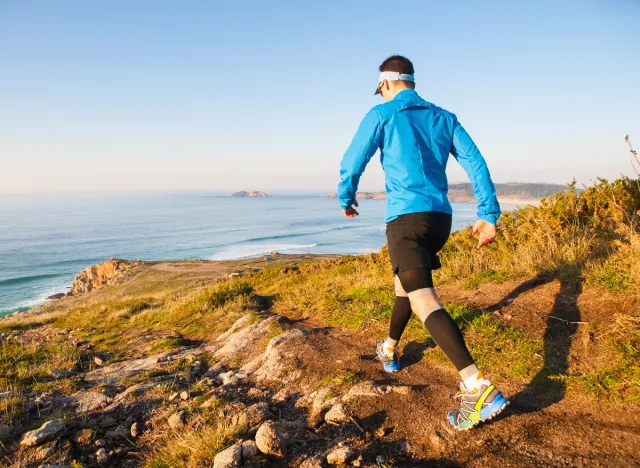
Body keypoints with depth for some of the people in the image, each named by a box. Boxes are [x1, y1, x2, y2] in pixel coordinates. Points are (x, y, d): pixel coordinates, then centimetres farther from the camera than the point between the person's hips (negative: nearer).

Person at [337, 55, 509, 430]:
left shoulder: (382, 115, 2)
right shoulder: (444, 117, 15)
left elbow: (352, 163, 3)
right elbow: (476, 163, 6)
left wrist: (346, 199, 22)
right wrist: (489, 214, 4)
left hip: (407, 216, -7)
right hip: (441, 216, 7)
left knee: (423, 301, -17)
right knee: (406, 280, 27)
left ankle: (480, 388, -29)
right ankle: (390, 351, 42)